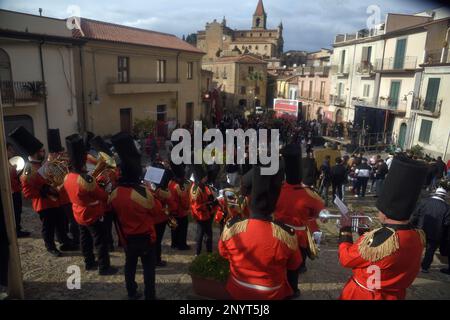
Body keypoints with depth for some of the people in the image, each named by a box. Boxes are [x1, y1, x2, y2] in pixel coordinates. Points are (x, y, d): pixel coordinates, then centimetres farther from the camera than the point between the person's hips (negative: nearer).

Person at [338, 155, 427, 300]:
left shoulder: (379, 240, -35)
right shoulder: (418, 236, -13)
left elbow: (345, 258, -21)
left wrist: (345, 229, -10)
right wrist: (367, 232, 1)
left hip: (362, 295, -6)